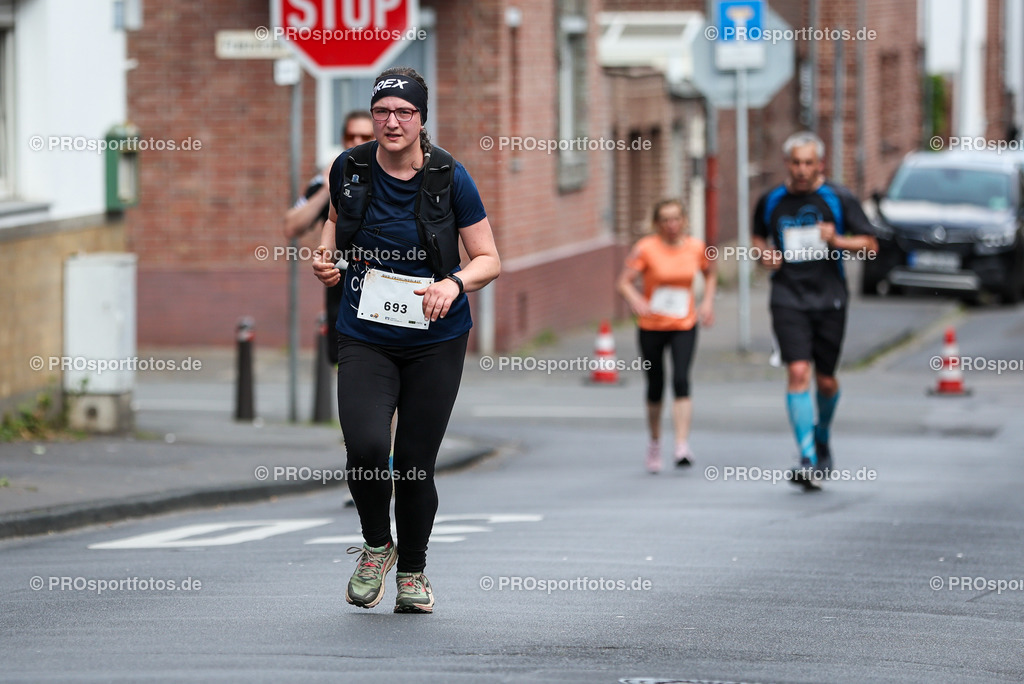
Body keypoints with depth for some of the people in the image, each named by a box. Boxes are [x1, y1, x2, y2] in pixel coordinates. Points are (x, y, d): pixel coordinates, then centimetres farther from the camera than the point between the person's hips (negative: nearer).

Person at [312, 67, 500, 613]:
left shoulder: (449, 178, -8)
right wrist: (326, 253, 1)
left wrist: (455, 284, -21)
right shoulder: (349, 168, -2)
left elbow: (489, 260, -2)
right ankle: (376, 546, 9)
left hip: (436, 341, -1)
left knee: (415, 463, 1)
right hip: (364, 337, 1)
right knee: (366, 446, -20)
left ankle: (413, 569, 28)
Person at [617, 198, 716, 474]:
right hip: (651, 327, -1)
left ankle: (682, 446, -20)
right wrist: (636, 300, -34)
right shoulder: (645, 249, -10)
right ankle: (655, 442, 31)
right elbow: (624, 282, -14)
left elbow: (709, 273, 19)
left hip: (684, 326, 1)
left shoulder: (696, 247, -1)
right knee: (655, 386, 8)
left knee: (681, 380, -17)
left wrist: (708, 301, 4)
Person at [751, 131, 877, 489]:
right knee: (798, 372, -15)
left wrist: (837, 241, -17)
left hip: (829, 299, 0)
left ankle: (822, 436, 39)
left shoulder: (839, 199, -1)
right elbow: (758, 236, 23)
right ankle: (807, 459, -17)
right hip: (788, 299, 0)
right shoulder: (770, 201, 5)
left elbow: (870, 244, 0)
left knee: (825, 380, 7)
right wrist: (764, 254, 1)